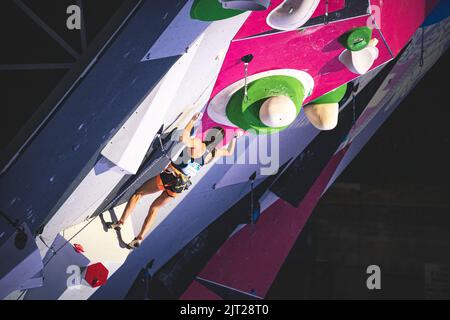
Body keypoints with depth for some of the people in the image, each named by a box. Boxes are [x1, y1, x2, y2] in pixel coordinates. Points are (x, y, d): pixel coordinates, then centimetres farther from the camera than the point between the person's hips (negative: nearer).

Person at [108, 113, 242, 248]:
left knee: (138, 193, 12)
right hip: (179, 186, 6)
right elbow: (230, 152, 20)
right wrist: (235, 137, 29)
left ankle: (121, 222, 5)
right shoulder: (214, 153, 1)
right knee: (154, 208, 22)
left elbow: (183, 138, -35)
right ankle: (139, 239, 18)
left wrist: (193, 120, -25)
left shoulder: (197, 143, -16)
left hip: (168, 177, -5)